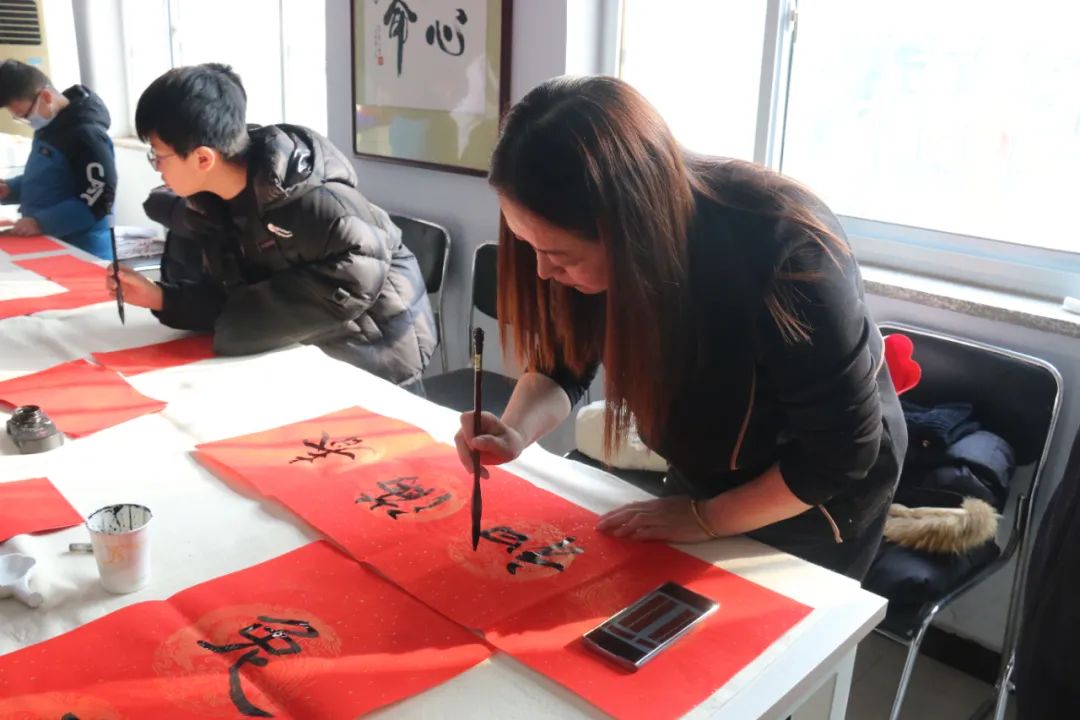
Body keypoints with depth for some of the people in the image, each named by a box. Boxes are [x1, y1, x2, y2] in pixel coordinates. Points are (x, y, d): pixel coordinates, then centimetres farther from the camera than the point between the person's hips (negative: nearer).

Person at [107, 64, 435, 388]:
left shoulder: (305, 195, -28)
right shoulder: (211, 203, -2)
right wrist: (161, 297, -13)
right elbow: (232, 296, 3)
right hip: (297, 359, 7)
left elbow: (358, 273, -35)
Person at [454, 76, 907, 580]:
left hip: (819, 489, -5)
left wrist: (707, 519, -20)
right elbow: (563, 361, -9)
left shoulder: (785, 255, -39)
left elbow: (843, 449, -27)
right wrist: (516, 432, -28)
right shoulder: (597, 238, -23)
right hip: (704, 477, 5)